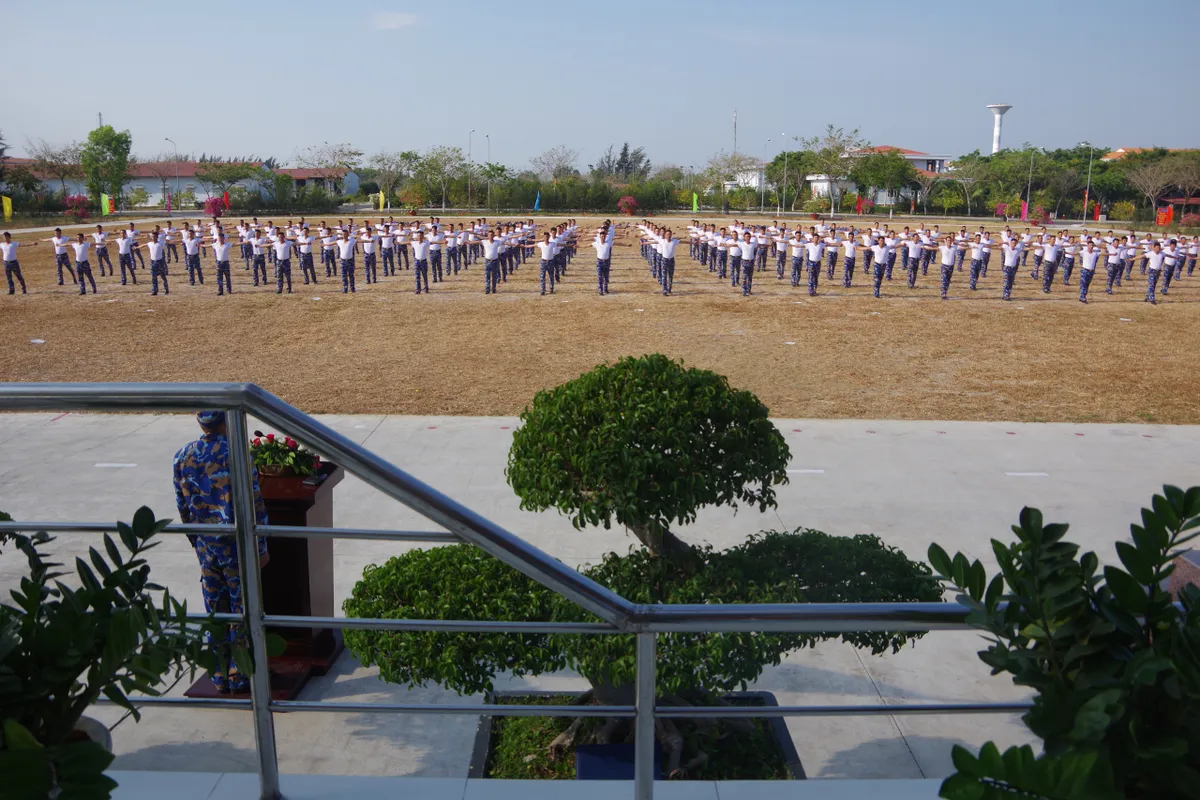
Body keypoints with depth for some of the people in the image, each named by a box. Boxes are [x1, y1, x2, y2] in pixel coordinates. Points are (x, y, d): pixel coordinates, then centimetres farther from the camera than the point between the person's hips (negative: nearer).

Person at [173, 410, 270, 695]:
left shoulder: (182, 457, 0)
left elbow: (183, 506, 8)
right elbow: (254, 506, -15)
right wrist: (261, 547, -6)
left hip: (205, 545, 5)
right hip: (236, 544, -5)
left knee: (215, 610, 14)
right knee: (242, 609, 7)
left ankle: (220, 676, 23)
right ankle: (240, 676, 15)